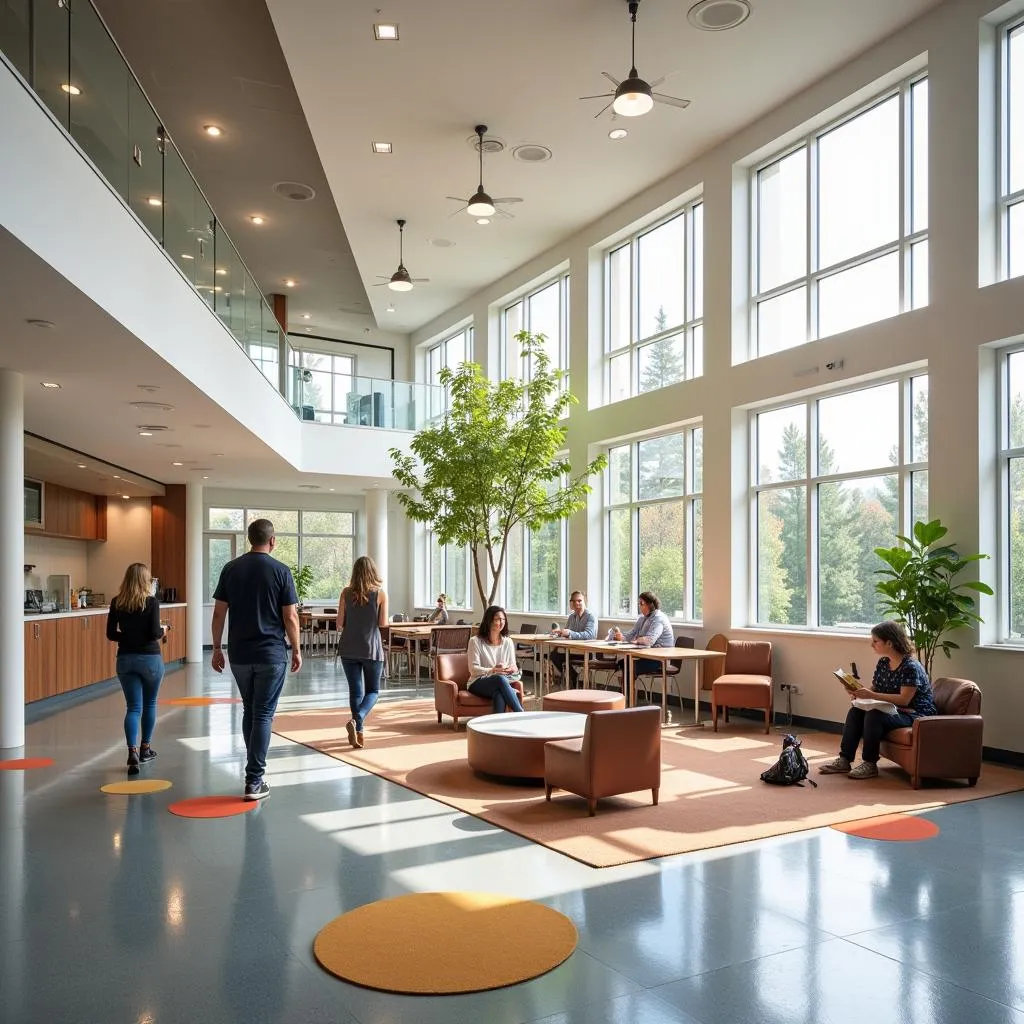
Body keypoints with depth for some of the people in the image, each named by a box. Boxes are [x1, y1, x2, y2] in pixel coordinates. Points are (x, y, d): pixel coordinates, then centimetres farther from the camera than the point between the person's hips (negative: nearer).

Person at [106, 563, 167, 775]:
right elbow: (155, 633, -16)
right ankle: (145, 748, 27)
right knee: (149, 704, 16)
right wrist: (163, 630, 5)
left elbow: (111, 634, 1)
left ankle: (132, 751, -13)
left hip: (125, 659, 2)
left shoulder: (117, 603, 0)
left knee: (133, 707, 4)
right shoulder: (151, 602, -11)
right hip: (150, 658, -2)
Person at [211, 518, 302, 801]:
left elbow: (219, 613, 4)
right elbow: (290, 617, -7)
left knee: (249, 711, 19)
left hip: (239, 655, 4)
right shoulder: (280, 571, -7)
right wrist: (296, 650, 3)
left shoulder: (231, 569, 3)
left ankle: (254, 767, 26)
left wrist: (217, 648, 12)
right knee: (263, 714, 1)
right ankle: (254, 781, 0)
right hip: (271, 654, -4)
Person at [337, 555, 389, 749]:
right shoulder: (380, 593, -6)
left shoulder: (346, 593, -1)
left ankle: (358, 732, 12)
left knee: (355, 691, 11)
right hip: (372, 648, -2)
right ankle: (356, 720, -15)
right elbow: (383, 623, -6)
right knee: (373, 691, 10)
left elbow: (340, 623, -2)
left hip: (349, 649, 2)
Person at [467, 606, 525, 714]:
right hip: (478, 683, -3)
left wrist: (513, 669, -13)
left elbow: (513, 666, 13)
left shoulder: (508, 642, 14)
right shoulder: (475, 641, 0)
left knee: (499, 694, -39)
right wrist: (493, 671, -23)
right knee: (500, 679, -38)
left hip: (500, 684, 3)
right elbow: (473, 669, -7)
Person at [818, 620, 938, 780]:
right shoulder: (883, 663, 7)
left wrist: (872, 695, -31)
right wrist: (860, 692, -13)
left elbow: (904, 700, -25)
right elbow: (874, 689, 10)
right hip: (893, 711, 9)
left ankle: (870, 765, -20)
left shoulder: (911, 667, -19)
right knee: (855, 711, -11)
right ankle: (844, 760, -12)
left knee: (873, 715, -30)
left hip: (915, 714, -8)